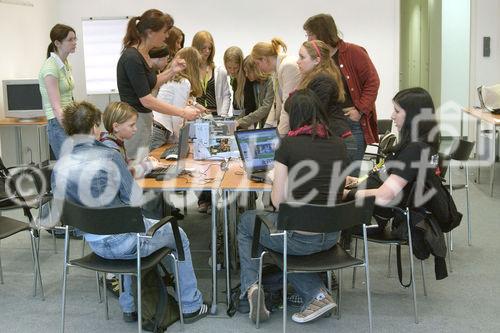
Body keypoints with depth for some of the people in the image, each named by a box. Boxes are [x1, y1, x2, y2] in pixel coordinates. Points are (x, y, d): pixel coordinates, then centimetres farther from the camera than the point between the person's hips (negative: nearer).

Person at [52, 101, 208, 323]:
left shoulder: (59, 167, -6)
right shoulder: (109, 156, -21)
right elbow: (135, 200, -18)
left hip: (95, 244, 6)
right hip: (124, 242, -6)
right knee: (179, 236, 21)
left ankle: (129, 307, 40)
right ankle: (191, 306, 31)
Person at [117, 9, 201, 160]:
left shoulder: (143, 54, 7)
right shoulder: (132, 58, -20)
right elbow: (146, 100, -22)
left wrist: (171, 71, 9)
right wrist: (182, 112, -20)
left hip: (144, 118, 9)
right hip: (132, 121, -9)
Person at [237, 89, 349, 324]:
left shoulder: (289, 143, -11)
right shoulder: (338, 144, 4)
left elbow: (277, 201, -11)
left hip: (300, 238, -5)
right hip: (332, 235, 5)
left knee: (246, 221, 25)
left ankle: (251, 287, 11)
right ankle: (317, 293, 15)